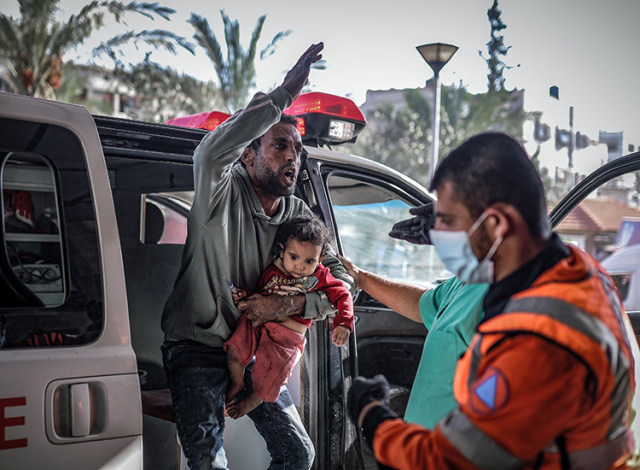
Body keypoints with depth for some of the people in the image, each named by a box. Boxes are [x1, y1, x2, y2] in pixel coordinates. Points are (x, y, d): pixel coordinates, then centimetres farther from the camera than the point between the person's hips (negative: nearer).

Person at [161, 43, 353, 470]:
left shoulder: (298, 215, 1)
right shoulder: (222, 193, -15)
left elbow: (340, 280, -2)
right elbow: (212, 151, -40)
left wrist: (290, 305, -21)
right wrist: (283, 95, -39)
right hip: (198, 350, -5)